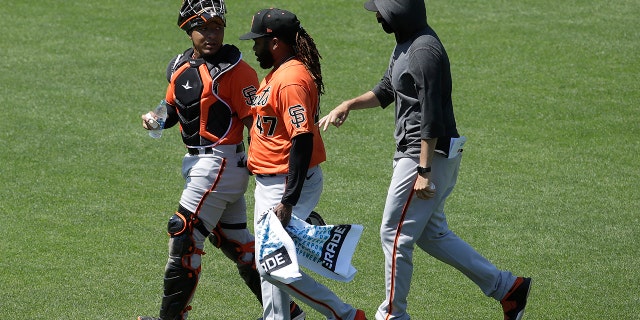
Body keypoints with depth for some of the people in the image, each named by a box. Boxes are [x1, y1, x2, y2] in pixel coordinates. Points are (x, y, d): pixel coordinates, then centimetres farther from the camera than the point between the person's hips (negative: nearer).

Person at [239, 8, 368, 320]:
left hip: (288, 184, -11)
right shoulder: (278, 73, 11)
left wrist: (288, 202, -29)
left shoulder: (291, 80, -22)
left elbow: (303, 140, -27)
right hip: (269, 183, 11)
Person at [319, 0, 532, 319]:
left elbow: (431, 116, -25)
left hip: (430, 155, -11)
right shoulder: (406, 44, 11)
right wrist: (347, 105, 14)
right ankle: (507, 287, 20)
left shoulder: (424, 51, -22)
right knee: (431, 234, 17)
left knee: (395, 234, -1)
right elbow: (387, 90, 26)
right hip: (411, 152, 11)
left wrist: (424, 171, -25)